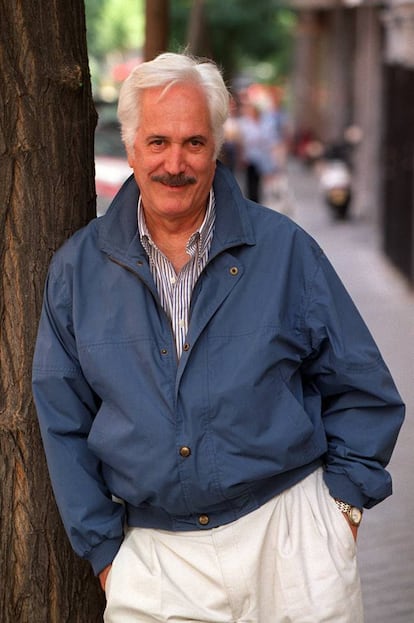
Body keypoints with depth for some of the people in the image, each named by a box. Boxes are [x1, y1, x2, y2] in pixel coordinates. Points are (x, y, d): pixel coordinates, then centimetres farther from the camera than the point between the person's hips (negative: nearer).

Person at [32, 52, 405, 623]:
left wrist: (344, 498, 0)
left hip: (288, 534, 0)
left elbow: (361, 389, 7)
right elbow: (64, 421, 7)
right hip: (153, 551, 1)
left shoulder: (283, 248, 0)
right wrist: (103, 548, 3)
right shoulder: (77, 269, 3)